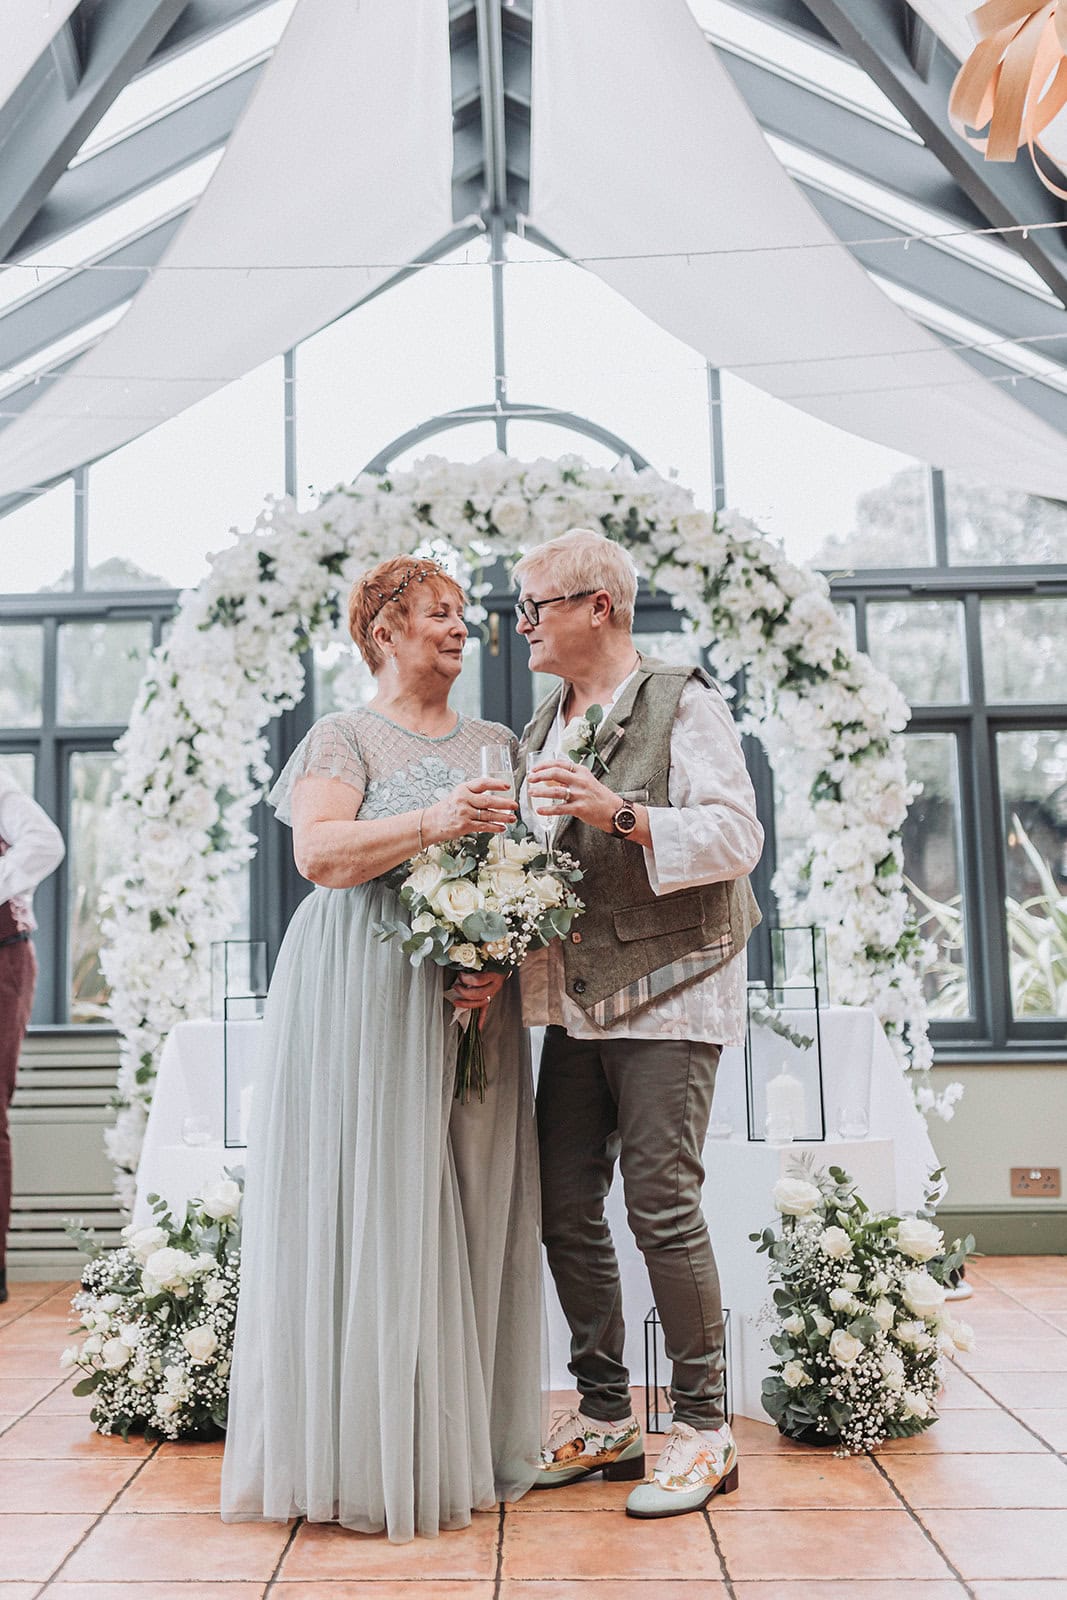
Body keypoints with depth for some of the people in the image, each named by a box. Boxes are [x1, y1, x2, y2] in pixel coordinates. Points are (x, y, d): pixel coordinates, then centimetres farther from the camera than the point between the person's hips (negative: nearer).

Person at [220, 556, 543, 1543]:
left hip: (473, 1003, 5)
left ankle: (462, 1442, 14)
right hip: (367, 998, -4)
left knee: (470, 1211, 4)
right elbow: (319, 852, -12)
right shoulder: (347, 737, 4)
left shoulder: (495, 743, 18)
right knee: (368, 1209, -4)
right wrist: (434, 822, -24)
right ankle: (370, 1456, 5)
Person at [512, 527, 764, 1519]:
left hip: (667, 994, -7)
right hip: (575, 1000, 7)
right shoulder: (542, 727, 18)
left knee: (661, 1204, -7)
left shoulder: (682, 704, -4)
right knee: (565, 1207, 7)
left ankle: (703, 1427, 8)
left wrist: (619, 812, -25)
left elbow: (735, 835, -14)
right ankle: (603, 1416, 21)